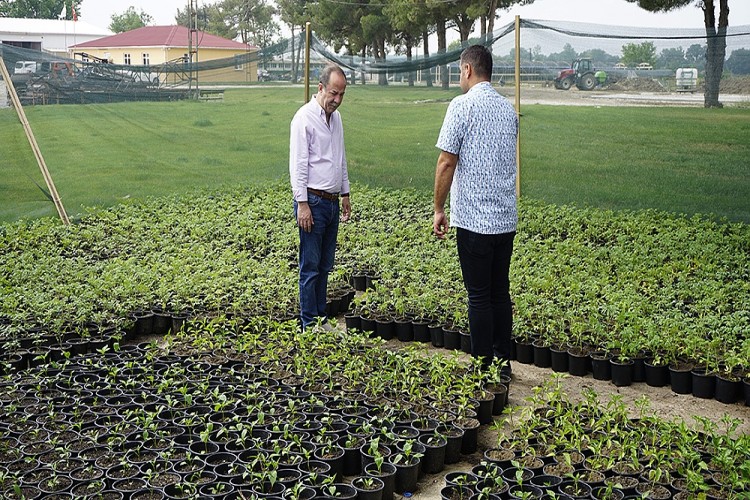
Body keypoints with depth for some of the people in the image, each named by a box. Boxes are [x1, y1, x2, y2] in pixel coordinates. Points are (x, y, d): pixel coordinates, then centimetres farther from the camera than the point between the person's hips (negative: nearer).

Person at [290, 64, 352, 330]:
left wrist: (345, 194, 20)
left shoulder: (336, 117, 14)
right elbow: (298, 165, -14)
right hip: (313, 200, -8)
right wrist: (302, 204, -17)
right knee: (311, 266, -3)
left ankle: (321, 318, 20)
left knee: (325, 266, 12)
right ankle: (309, 323, 3)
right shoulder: (305, 117, -11)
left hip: (332, 201, 8)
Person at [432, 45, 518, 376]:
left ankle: (484, 369, 8)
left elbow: (446, 163, -12)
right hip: (507, 218, 7)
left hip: (474, 219, -7)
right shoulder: (508, 109, 12)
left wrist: (438, 208, -3)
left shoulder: (462, 105, -9)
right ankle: (503, 364, 21)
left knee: (479, 296, 1)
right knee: (501, 293, 13)